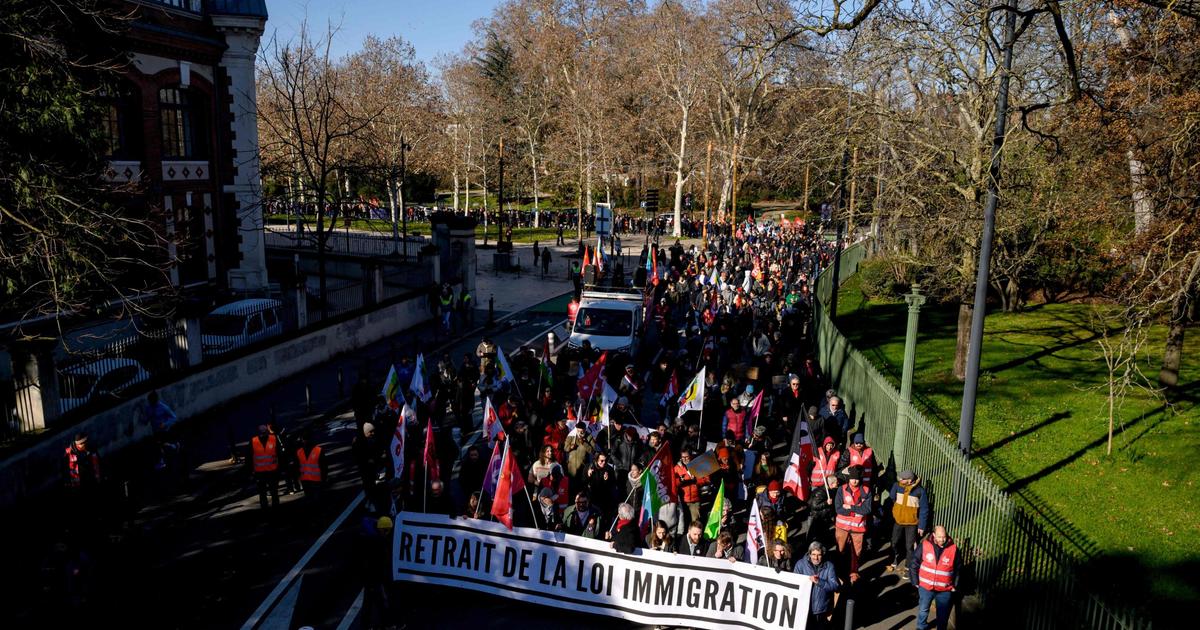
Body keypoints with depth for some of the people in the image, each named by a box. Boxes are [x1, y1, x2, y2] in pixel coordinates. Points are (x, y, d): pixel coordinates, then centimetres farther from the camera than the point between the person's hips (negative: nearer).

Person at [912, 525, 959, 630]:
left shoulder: (953, 549, -11)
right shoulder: (925, 545, -13)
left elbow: (958, 568, 1)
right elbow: (915, 563, -4)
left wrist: (955, 585, 1)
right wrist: (915, 581, -3)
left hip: (945, 590, 0)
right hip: (925, 586, 1)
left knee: (943, 614, 14)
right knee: (923, 610, 18)